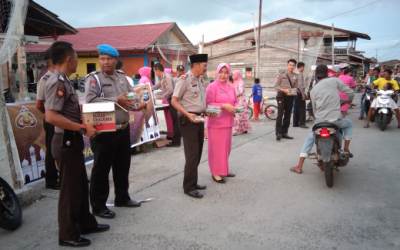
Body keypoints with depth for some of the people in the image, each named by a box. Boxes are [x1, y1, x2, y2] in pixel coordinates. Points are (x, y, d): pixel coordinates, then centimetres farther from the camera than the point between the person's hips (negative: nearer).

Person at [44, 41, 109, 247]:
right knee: (70, 188, 2)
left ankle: (86, 223, 34)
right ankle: (68, 234, 17)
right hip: (66, 141, -10)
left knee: (81, 185, 19)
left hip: (73, 140, 10)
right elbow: (51, 116, -28)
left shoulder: (63, 81, 11)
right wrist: (83, 128, -24)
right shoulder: (57, 82, -18)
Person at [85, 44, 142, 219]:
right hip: (104, 131, -7)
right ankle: (98, 206, 15)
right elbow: (90, 101, -21)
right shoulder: (93, 78, -8)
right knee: (101, 169, 3)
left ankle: (122, 198, 34)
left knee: (123, 165, 17)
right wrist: (116, 100, -23)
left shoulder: (122, 77, 12)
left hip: (123, 129, 7)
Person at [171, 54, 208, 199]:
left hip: (199, 119, 9)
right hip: (188, 120, -8)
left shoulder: (201, 81, 12)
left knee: (197, 154, 13)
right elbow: (174, 101, -15)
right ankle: (189, 187, 3)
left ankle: (193, 182, 25)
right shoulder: (184, 80, -12)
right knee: (192, 155, -7)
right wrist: (187, 114, -24)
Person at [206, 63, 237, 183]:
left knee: (226, 147, 14)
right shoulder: (212, 87, -9)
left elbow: (235, 102, 18)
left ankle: (224, 169, 28)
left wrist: (235, 108, -4)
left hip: (227, 122, 6)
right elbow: (208, 104, -14)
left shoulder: (231, 88, 10)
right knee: (217, 148, -1)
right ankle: (216, 172, 10)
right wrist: (223, 106, -20)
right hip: (216, 122, -6)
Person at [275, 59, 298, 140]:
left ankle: (284, 133, 15)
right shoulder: (281, 75, -1)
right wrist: (284, 90, -19)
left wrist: (294, 91, -6)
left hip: (290, 97, 5)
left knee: (287, 116, 7)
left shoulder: (295, 76, 11)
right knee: (280, 115, -12)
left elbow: (295, 87, 17)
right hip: (281, 96, -5)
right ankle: (278, 133, -10)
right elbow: (276, 86, -4)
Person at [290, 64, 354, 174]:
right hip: (336, 120, -1)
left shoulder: (313, 90, 9)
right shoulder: (334, 80, 3)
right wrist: (347, 102, 25)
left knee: (309, 138, 23)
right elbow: (350, 93, 3)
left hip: (320, 122, 1)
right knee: (349, 123, 33)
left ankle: (299, 166, 15)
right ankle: (346, 149, 29)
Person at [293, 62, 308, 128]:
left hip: (296, 93, 9)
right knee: (302, 109, -5)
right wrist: (303, 94, -17)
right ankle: (302, 123, -5)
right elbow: (300, 85, -20)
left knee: (296, 108, 11)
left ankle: (295, 123, 15)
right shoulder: (300, 74, -14)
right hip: (300, 93, -9)